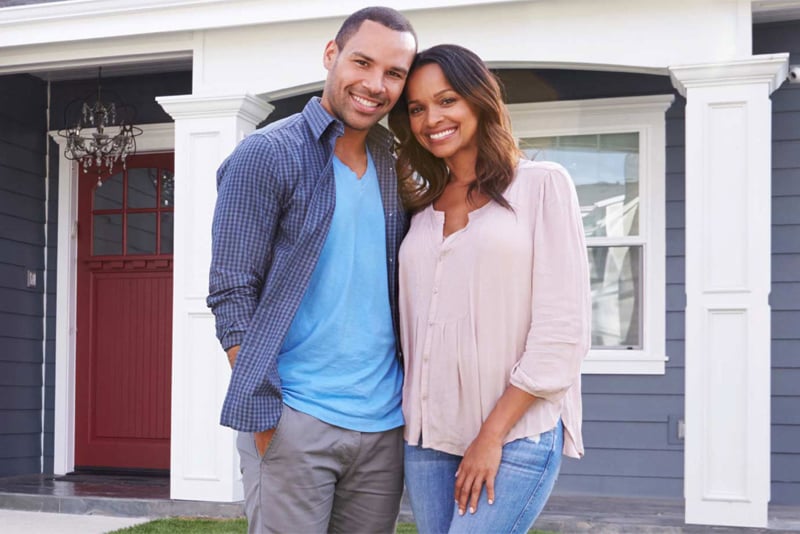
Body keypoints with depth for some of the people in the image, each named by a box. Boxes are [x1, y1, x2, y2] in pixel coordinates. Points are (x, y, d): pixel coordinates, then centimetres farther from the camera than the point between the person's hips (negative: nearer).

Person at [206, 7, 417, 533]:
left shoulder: (394, 165, 11)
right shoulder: (267, 154, -5)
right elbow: (231, 291, -7)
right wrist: (263, 412, -13)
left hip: (385, 424, 5)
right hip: (294, 420, -5)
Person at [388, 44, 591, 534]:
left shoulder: (541, 184, -2)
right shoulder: (424, 207, 15)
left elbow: (562, 330, -8)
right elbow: (416, 326, 15)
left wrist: (492, 434, -10)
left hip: (517, 434, -5)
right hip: (428, 437, 5)